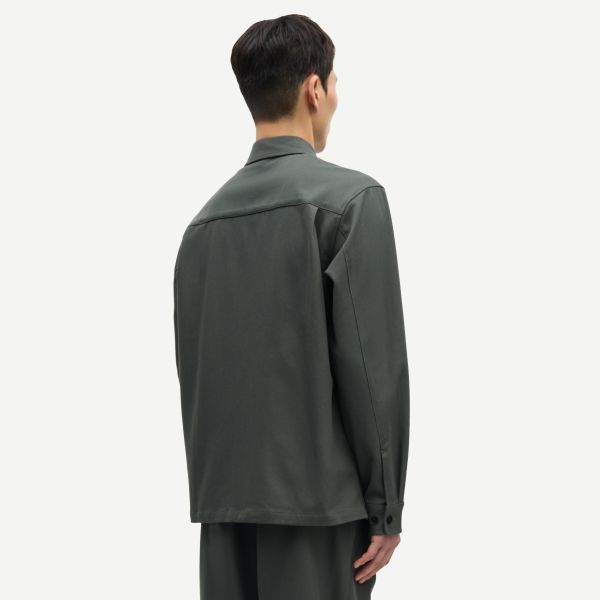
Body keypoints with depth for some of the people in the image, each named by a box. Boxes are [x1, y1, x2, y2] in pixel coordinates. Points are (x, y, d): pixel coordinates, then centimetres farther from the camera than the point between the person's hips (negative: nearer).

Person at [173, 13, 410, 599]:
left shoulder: (206, 218, 9)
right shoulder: (350, 198, -7)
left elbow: (191, 367, 11)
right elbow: (373, 361, -12)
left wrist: (212, 482, 16)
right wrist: (386, 508, -6)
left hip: (224, 496, 6)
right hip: (317, 496, -5)